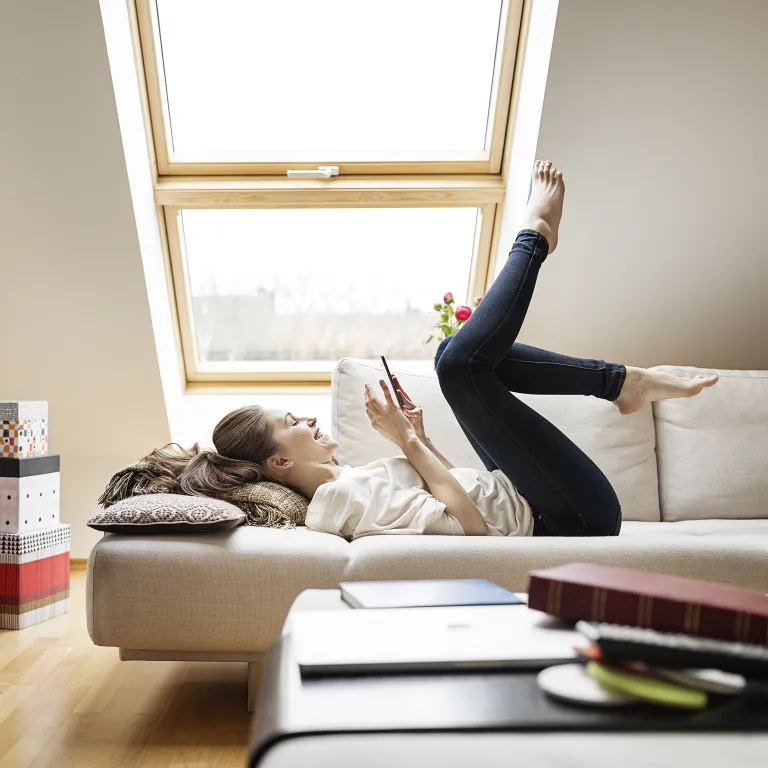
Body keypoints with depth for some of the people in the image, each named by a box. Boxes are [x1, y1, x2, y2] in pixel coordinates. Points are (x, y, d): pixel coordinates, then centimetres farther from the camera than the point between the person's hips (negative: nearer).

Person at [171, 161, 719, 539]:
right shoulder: (340, 498, -21)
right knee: (459, 362, -21)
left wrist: (415, 435, 3)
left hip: (526, 505, 8)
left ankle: (625, 382, 5)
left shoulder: (340, 483, 9)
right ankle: (535, 236, 1)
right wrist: (409, 440, -20)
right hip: (578, 516, -8)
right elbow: (468, 523, -27)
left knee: (466, 356, 8)